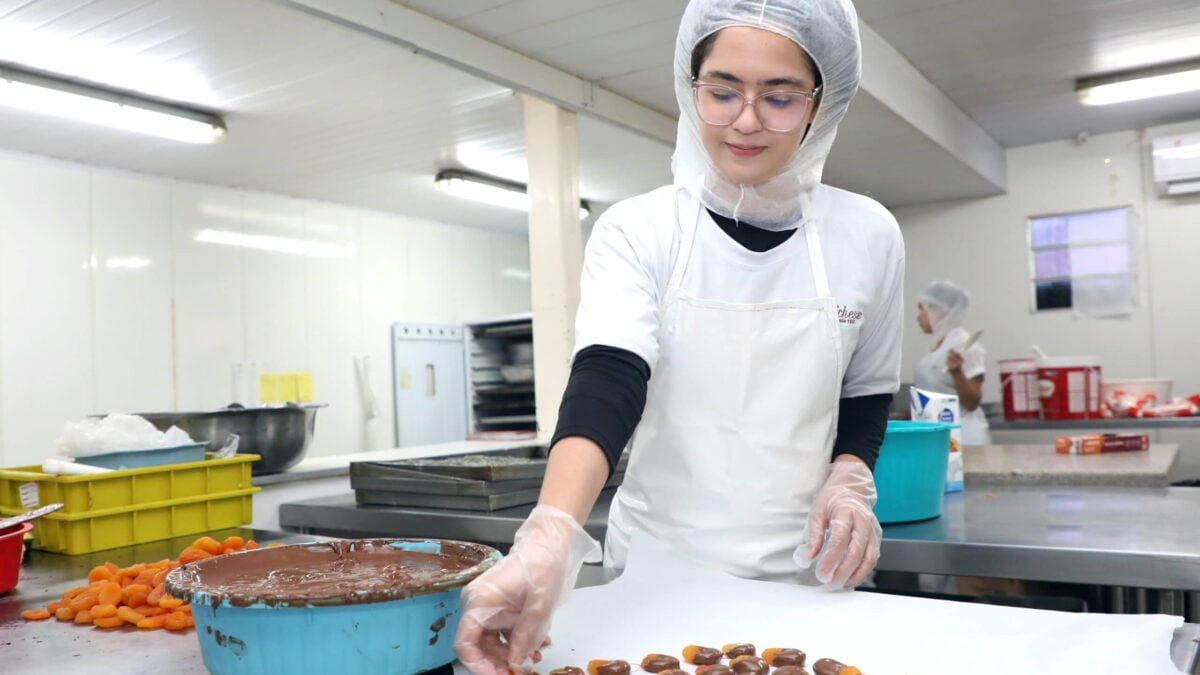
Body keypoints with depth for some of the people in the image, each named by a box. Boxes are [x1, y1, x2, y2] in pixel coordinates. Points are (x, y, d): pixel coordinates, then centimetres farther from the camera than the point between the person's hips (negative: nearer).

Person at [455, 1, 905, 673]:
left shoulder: (867, 236, -4)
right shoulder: (637, 231, -10)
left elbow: (867, 396, 9)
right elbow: (605, 386, -25)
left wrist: (849, 481, -11)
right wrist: (550, 539, -41)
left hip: (805, 575, 2)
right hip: (658, 573, -1)